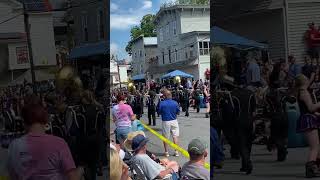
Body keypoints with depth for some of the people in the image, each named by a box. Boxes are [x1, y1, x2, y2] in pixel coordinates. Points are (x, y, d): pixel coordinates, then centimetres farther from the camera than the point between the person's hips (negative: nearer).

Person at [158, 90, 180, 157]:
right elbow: (178, 112, 2)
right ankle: (176, 151, 11)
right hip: (174, 121, 1)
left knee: (165, 137, 9)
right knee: (175, 136, 10)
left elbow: (159, 112, -4)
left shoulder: (162, 103, -13)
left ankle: (166, 152, 15)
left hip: (165, 122, -1)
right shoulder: (175, 103, -8)